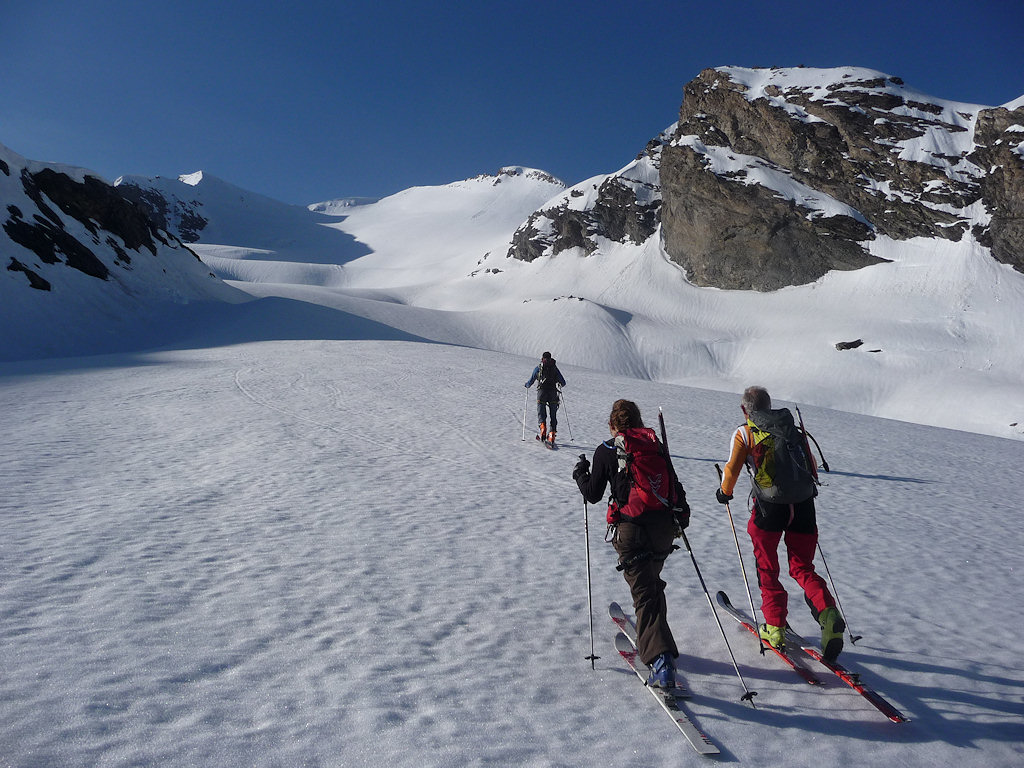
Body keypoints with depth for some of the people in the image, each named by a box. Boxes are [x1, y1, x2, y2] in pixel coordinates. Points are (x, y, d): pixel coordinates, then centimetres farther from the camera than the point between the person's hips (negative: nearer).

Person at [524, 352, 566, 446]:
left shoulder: (538, 368, 9)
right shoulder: (555, 368, 12)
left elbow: (530, 382, 12)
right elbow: (563, 383, 13)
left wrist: (526, 385, 34)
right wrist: (559, 384, 36)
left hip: (542, 393, -1)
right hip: (553, 393, 1)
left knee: (541, 413, 1)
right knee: (553, 415, 8)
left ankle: (542, 427, -29)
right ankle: (552, 435, -3)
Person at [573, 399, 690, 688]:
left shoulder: (606, 451, 1)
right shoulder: (656, 445, 11)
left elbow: (593, 495, 5)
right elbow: (675, 484, 15)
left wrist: (580, 473, 23)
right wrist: (681, 513, 29)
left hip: (632, 529, -5)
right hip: (664, 525, 5)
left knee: (644, 593, -4)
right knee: (652, 582, 25)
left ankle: (660, 658, -17)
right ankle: (652, 640, 37)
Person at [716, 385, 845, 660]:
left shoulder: (744, 433, 3)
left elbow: (732, 469, -1)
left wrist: (725, 492, 18)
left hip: (769, 506, -3)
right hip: (803, 504, 3)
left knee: (767, 570, 14)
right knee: (802, 567, 15)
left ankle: (775, 628, 15)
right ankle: (826, 611, -9)